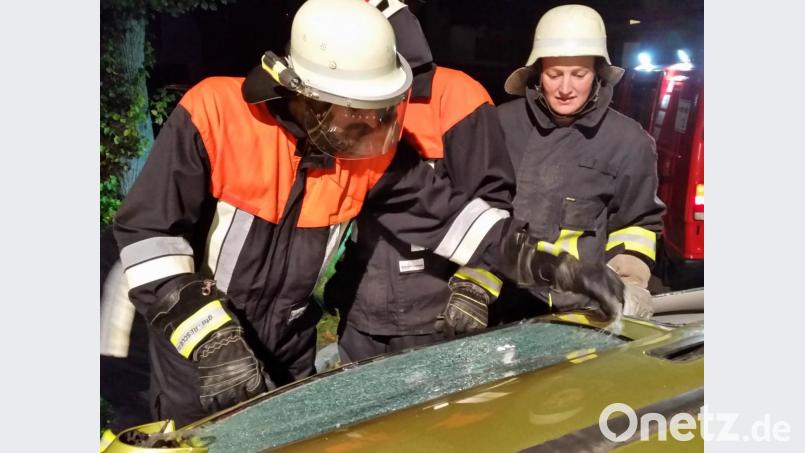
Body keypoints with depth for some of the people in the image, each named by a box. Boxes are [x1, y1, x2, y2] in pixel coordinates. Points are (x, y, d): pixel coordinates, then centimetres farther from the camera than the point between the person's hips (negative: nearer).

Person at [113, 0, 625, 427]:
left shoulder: (372, 146, -12)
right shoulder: (214, 112, -24)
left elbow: (448, 211, -7)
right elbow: (147, 229, -21)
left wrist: (548, 264, -15)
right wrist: (210, 340, -28)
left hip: (290, 349, 4)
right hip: (196, 351, -3)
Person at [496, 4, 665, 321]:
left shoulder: (628, 141, -1)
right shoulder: (503, 124, -2)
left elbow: (638, 223, 12)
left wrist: (629, 286, -2)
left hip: (581, 309, 0)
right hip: (502, 302, 1)